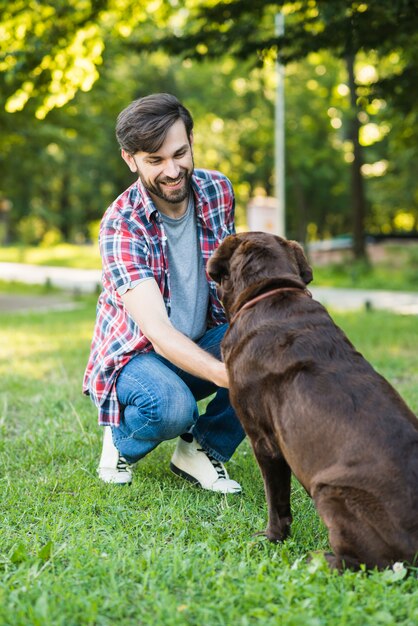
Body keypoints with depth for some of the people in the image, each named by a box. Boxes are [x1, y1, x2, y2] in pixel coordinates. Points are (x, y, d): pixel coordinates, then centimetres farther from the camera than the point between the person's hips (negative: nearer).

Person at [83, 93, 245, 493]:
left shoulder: (218, 191, -8)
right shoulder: (122, 225, -24)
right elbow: (159, 333, -34)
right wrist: (233, 377, -51)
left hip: (203, 343, 5)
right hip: (137, 353, -5)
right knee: (172, 405, -37)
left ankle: (201, 449, -4)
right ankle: (122, 440, 0)